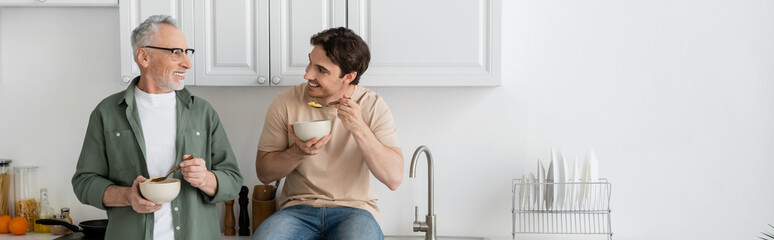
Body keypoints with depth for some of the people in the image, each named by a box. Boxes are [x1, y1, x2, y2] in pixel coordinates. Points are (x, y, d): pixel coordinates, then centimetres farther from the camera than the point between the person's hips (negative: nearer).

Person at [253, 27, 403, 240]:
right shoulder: (285, 103, 0)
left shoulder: (373, 106, -2)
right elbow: (264, 173, 2)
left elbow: (394, 178, -11)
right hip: (298, 208, 2)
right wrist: (298, 152, -16)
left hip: (353, 208, -1)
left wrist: (359, 129, -21)